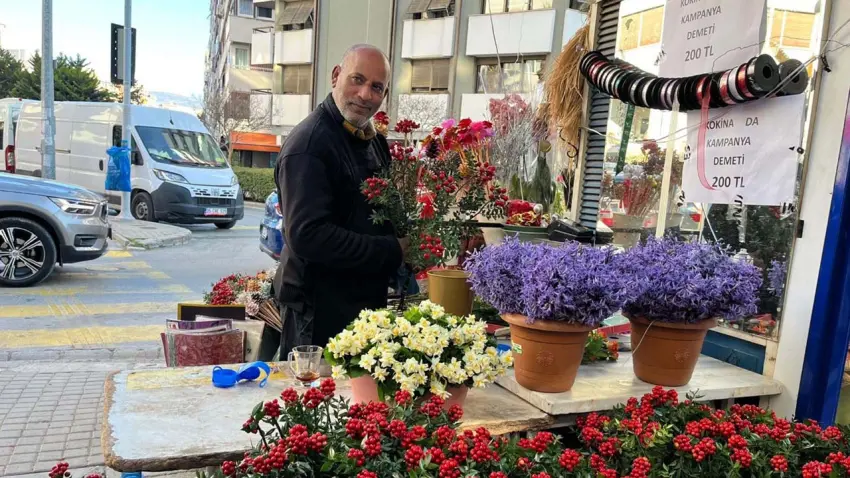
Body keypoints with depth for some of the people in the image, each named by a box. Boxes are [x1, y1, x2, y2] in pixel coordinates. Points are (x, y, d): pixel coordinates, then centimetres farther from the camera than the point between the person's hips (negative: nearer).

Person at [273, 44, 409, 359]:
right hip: (320, 311, -9)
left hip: (369, 297, 9)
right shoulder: (308, 144, -19)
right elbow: (308, 235, -27)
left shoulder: (375, 141, 10)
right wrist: (392, 251, -20)